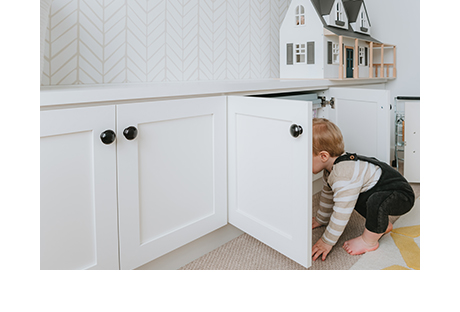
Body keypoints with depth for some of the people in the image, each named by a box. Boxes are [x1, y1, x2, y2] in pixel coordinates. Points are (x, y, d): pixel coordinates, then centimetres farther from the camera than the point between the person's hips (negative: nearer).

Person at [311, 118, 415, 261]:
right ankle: (383, 225, 21)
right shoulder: (332, 167, -2)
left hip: (401, 195, -10)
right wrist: (320, 220, 26)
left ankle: (369, 241, -12)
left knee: (377, 201, -37)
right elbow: (327, 195, 15)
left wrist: (327, 242, -23)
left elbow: (341, 213, -33)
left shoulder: (344, 176, -35)